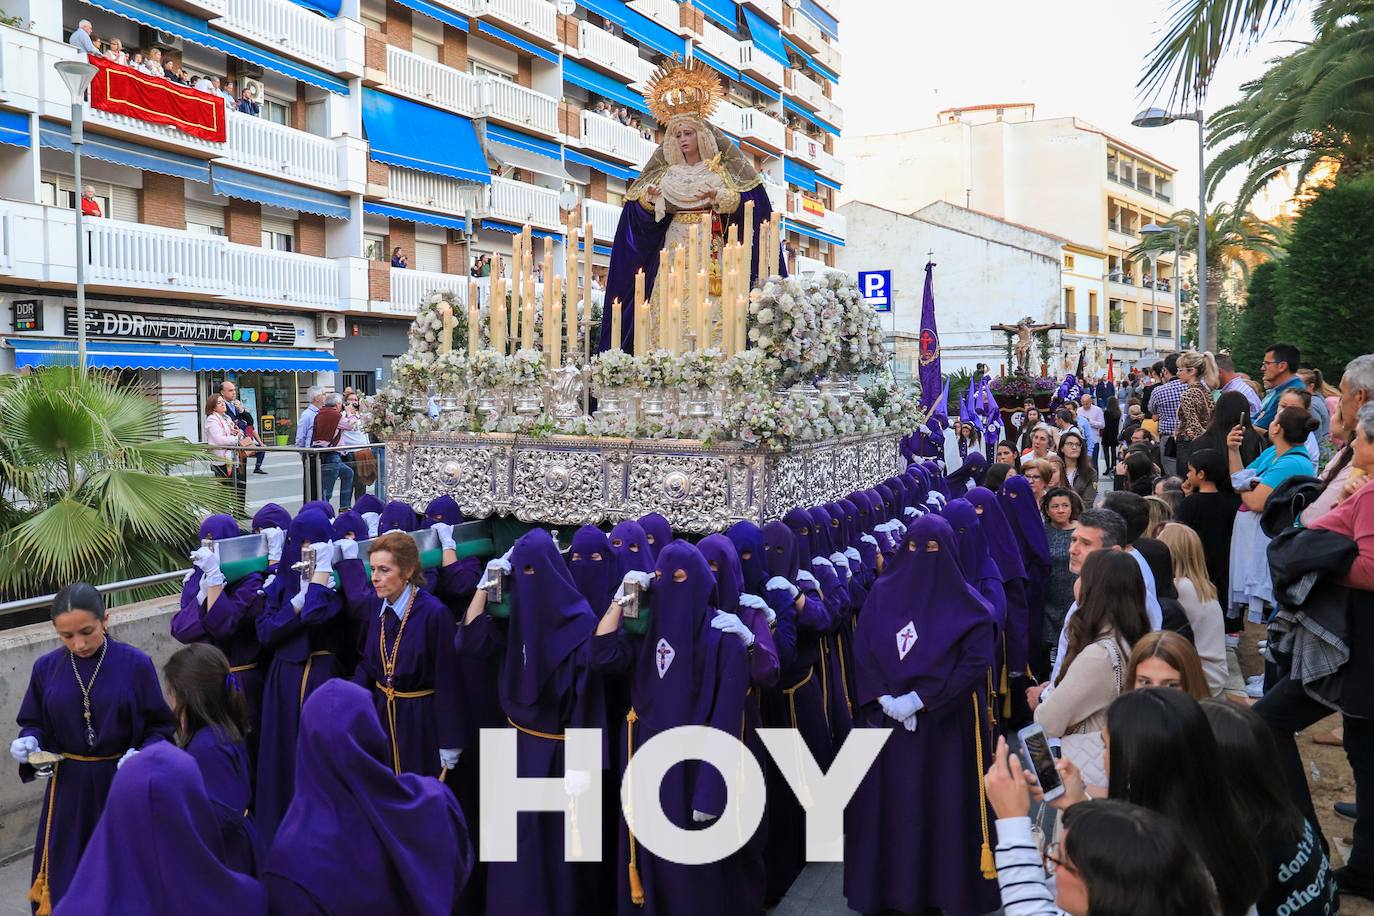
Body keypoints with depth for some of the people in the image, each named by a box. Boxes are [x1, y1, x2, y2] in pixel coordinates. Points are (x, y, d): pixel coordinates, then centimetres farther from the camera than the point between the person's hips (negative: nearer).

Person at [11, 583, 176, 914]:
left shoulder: (136, 664, -11)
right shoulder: (45, 668, -3)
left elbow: (161, 726, -5)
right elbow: (33, 723, 9)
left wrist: (143, 754, -22)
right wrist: (28, 741, -12)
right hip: (69, 787, 2)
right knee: (66, 879, 10)